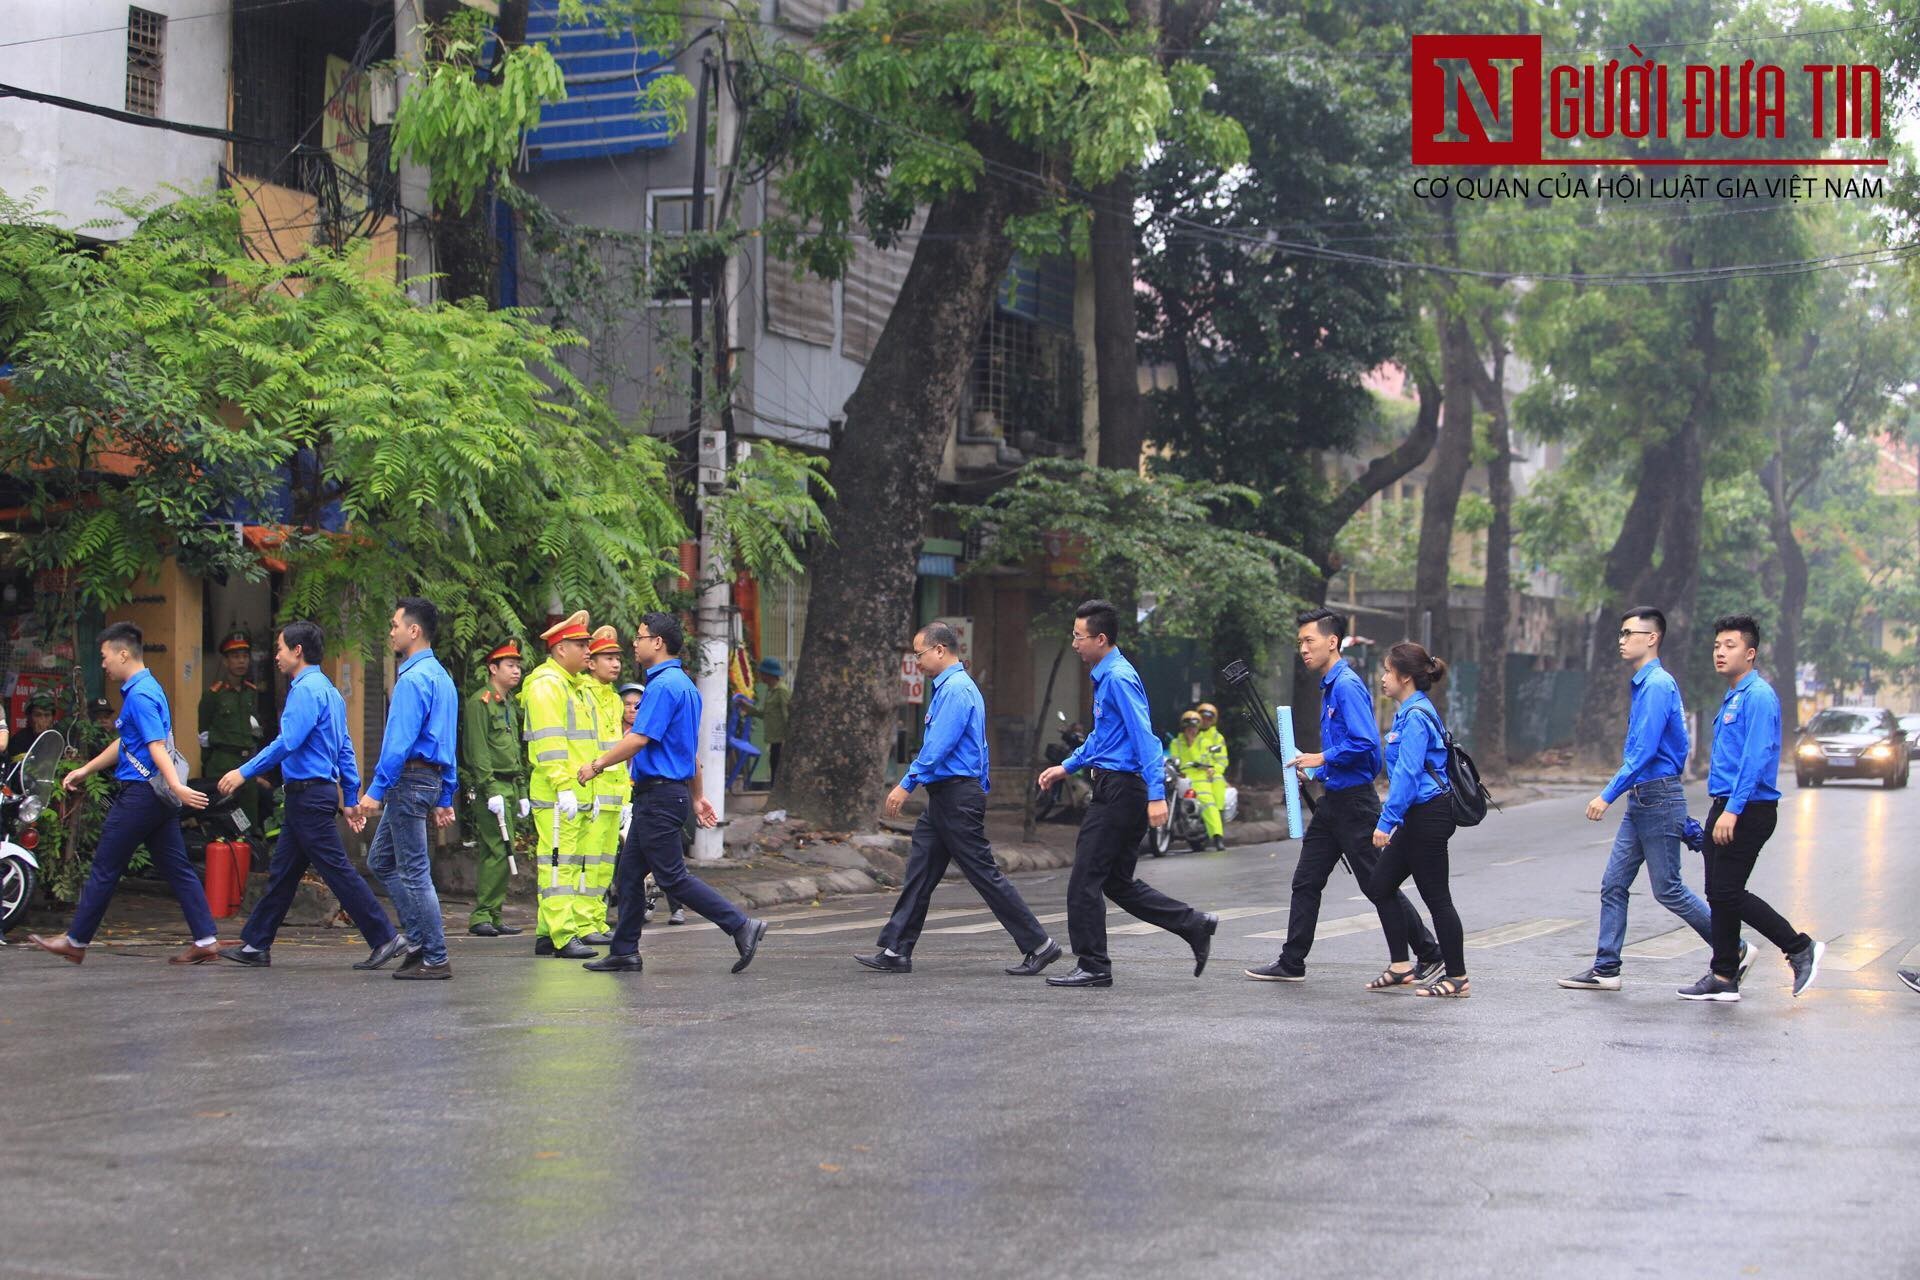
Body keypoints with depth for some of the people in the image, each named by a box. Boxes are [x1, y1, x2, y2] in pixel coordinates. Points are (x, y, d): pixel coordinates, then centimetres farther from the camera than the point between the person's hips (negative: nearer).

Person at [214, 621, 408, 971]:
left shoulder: (306, 689, -13)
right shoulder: (328, 690, 18)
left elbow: (287, 742, -23)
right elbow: (344, 749, 19)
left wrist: (244, 772, -20)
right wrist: (351, 797, 20)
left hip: (309, 794, -10)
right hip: (310, 795, 10)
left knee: (336, 870, -9)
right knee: (282, 873, 12)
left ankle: (385, 938, -9)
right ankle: (256, 945, 17)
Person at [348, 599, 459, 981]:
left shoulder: (413, 679, -15)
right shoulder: (442, 677, 16)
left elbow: (399, 741, -21)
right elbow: (449, 744, 19)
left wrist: (376, 791, -20)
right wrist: (445, 799, 21)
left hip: (410, 778, -10)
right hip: (433, 778, 10)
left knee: (414, 871, -4)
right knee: (381, 861, 17)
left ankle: (435, 959, 0)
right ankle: (420, 940, 15)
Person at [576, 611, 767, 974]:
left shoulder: (663, 685, -16)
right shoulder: (684, 684, 17)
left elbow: (639, 739, -21)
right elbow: (692, 749, 22)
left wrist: (597, 765, -11)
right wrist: (697, 797, 26)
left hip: (659, 794, -10)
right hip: (655, 796, 10)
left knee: (672, 877, -9)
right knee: (630, 872, 12)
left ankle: (741, 925, -10)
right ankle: (624, 952, 14)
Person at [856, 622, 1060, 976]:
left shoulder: (956, 689, -15)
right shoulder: (951, 687, 18)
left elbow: (938, 745, -22)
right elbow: (979, 747, 23)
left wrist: (907, 785, -20)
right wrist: (982, 785, 26)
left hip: (956, 797, -10)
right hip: (944, 798, 10)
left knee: (984, 873, -6)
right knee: (919, 873, 7)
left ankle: (1038, 945, -1)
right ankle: (895, 951, 8)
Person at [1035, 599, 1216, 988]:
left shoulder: (1119, 678, -15)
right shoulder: (1106, 676, 17)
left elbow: (1144, 737, -22)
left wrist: (1156, 794, -28)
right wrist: (1066, 767, 26)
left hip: (1120, 791, -10)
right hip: (1114, 790, 10)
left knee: (1085, 880, -5)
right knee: (1118, 882, 13)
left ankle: (1093, 967, 2)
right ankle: (1195, 925, 16)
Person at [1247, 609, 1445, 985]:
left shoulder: (1347, 686, -17)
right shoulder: (1329, 686, 14)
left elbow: (1365, 743, -26)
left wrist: (1322, 759, -17)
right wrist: (1312, 769, 12)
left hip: (1355, 802, -10)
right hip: (1333, 799, 10)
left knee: (1377, 883, -3)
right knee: (1306, 880, 10)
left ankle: (1430, 957, 7)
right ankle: (1291, 963, 15)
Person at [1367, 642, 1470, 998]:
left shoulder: (1416, 715, -16)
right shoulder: (1410, 712, 15)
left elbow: (1407, 773, -22)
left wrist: (1386, 821, -22)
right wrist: (1393, 819, 23)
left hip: (1429, 817, -10)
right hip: (1418, 817, 10)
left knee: (1436, 896, -3)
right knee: (1380, 886, 12)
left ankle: (1457, 979, 5)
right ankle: (1400, 967, 17)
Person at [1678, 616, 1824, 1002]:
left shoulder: (1759, 697, -14)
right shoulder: (1732, 698, 17)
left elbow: (1756, 758, -22)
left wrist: (1733, 811, -26)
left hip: (1749, 810, -10)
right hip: (1727, 809, 10)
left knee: (1728, 892, -10)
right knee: (1719, 893, 9)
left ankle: (1800, 949, 1)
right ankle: (1724, 978, 13)